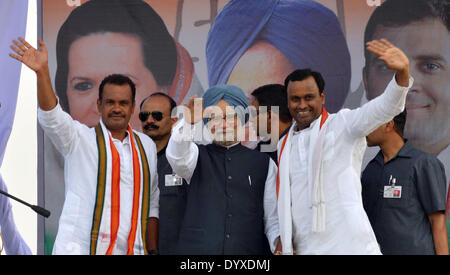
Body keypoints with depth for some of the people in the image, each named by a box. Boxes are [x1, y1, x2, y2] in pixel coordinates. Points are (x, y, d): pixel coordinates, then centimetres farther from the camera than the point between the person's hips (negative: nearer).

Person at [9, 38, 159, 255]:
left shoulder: (146, 146, 14)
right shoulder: (80, 138, 3)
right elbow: (51, 117, -16)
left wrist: (153, 250, 12)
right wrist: (42, 72, -29)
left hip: (132, 249, 4)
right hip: (78, 248, -3)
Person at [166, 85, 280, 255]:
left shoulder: (264, 164, 10)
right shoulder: (198, 156, 10)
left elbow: (273, 219, 7)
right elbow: (177, 156, -14)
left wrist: (280, 242, -13)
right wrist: (188, 122, -31)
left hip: (249, 249, 1)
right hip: (197, 248, -1)